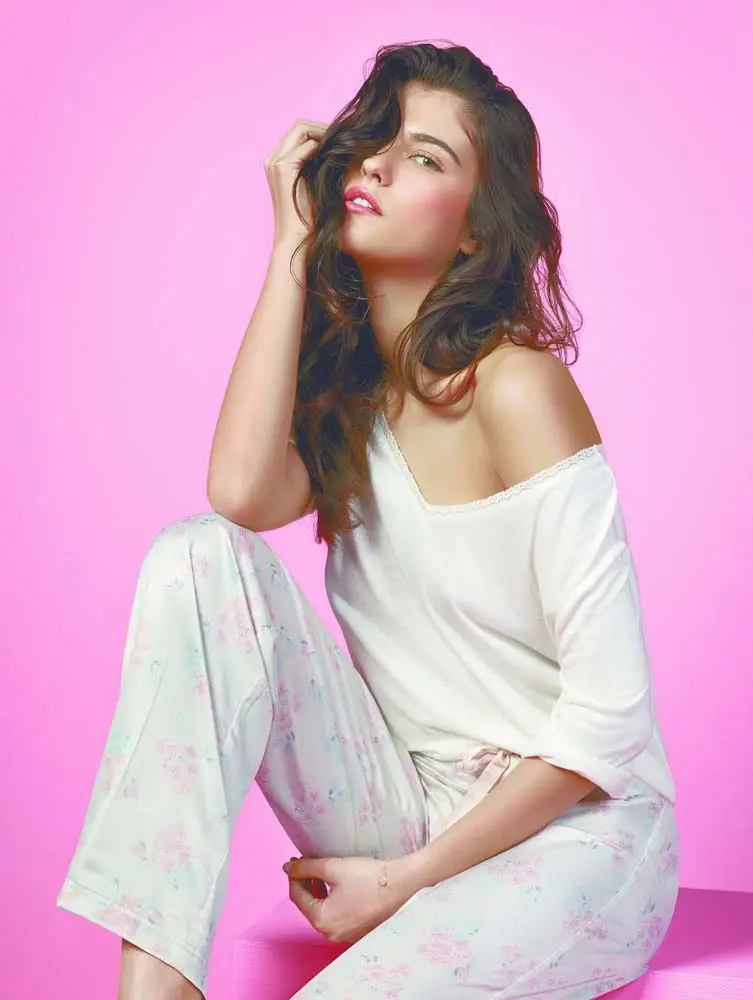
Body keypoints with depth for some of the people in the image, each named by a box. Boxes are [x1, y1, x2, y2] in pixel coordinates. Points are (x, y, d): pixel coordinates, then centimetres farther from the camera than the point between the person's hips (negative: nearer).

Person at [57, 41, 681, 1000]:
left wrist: (410, 878, -13)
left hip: (573, 829, -6)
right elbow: (244, 493, -20)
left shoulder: (514, 388, -14)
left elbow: (610, 710, -16)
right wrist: (293, 241, -12)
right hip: (406, 806, 6)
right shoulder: (344, 383, 5)